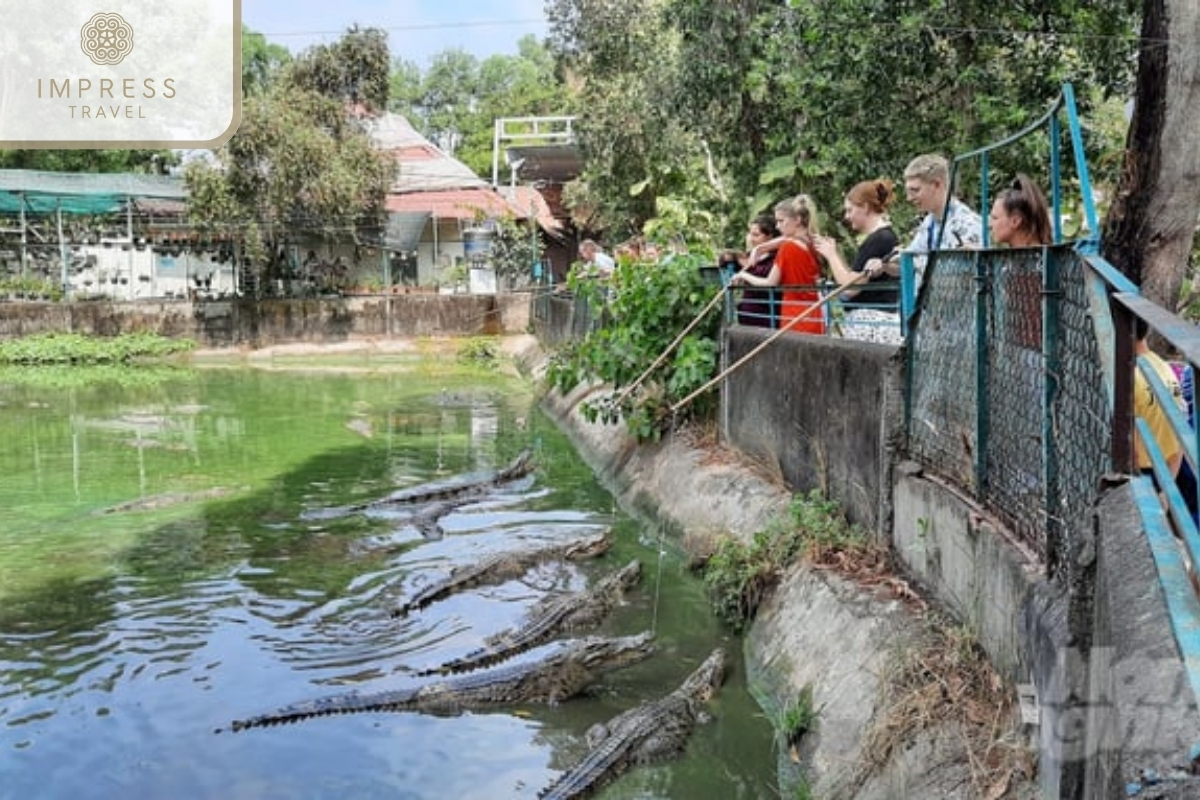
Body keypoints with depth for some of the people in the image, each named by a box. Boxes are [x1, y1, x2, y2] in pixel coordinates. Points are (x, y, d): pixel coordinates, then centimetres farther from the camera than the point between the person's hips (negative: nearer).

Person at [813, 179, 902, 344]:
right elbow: (856, 279, 17)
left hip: (872, 322, -10)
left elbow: (850, 287, -17)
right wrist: (836, 253, 11)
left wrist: (831, 254, -4)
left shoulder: (878, 240, -14)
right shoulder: (886, 237, 17)